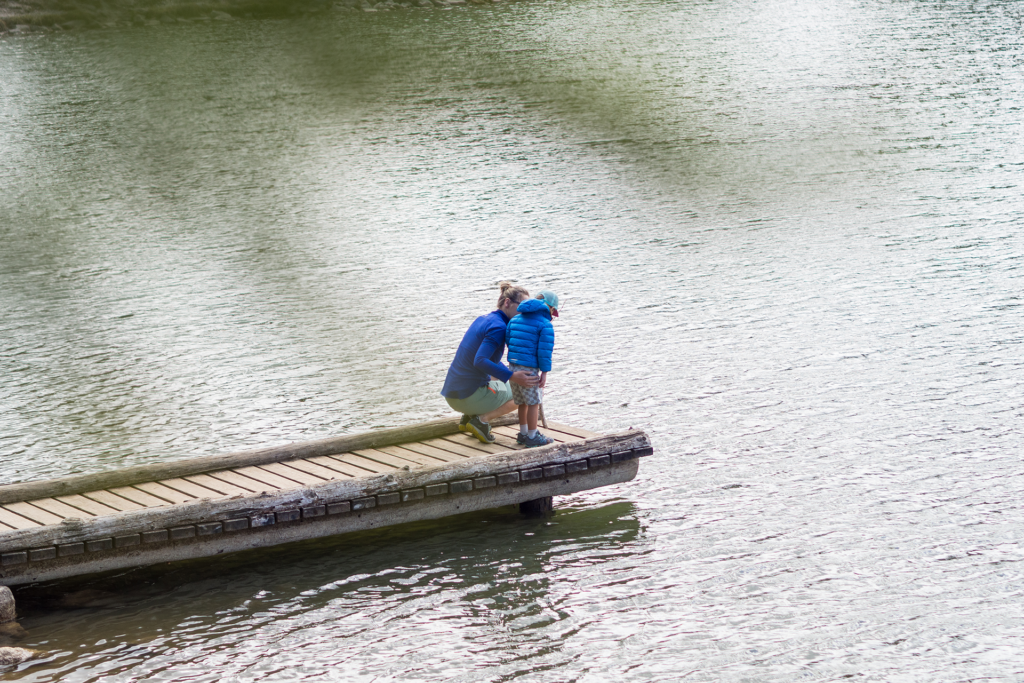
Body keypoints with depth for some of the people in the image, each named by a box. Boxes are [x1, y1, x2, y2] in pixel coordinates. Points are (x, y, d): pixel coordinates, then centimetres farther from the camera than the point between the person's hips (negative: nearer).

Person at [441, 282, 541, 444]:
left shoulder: (483, 320, 13)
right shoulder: (498, 327, -16)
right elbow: (480, 361, -28)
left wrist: (515, 375, 23)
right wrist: (512, 377, -33)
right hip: (469, 396, -8)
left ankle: (468, 416, 16)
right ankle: (482, 419, -5)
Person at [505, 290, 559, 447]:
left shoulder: (515, 319, 10)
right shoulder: (546, 325, -10)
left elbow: (507, 339, 14)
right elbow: (545, 351, -14)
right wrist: (544, 372, -10)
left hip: (513, 366, 7)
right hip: (529, 369, -7)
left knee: (522, 402, 20)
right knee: (533, 403, 5)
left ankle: (523, 433, 31)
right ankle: (532, 437, 11)